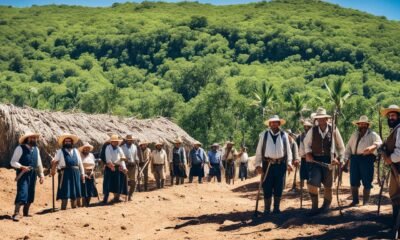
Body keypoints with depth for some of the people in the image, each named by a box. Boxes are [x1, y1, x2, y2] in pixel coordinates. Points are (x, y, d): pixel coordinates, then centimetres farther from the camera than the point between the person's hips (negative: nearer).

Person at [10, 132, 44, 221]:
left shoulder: (36, 149, 11)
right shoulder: (20, 148, -8)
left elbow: (39, 164, 17)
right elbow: (13, 162, -10)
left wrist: (41, 175, 11)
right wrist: (22, 167, -24)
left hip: (33, 174, 7)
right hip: (23, 174, -7)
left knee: (30, 194, 12)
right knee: (22, 193, -16)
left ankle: (26, 212, 27)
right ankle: (16, 213, -16)